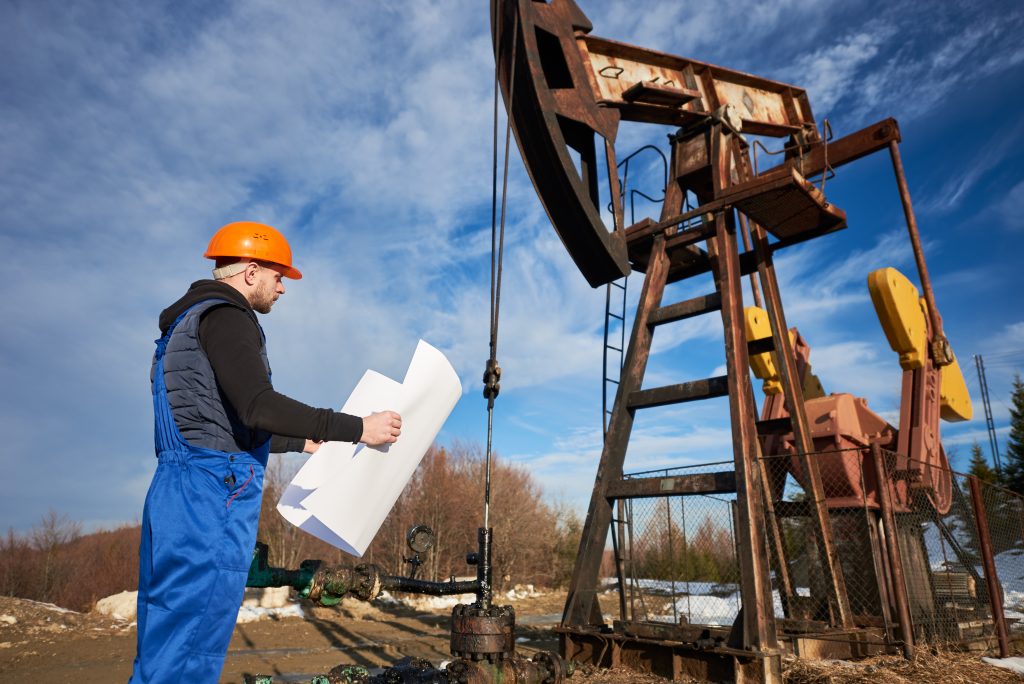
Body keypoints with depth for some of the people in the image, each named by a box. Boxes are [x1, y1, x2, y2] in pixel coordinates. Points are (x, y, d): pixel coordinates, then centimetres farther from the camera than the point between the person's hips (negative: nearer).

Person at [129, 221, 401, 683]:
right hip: (212, 493, -11)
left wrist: (304, 442, 32)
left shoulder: (192, 324, 24)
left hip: (182, 490, 11)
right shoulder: (224, 316, -9)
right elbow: (258, 406, -24)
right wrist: (357, 428, -20)